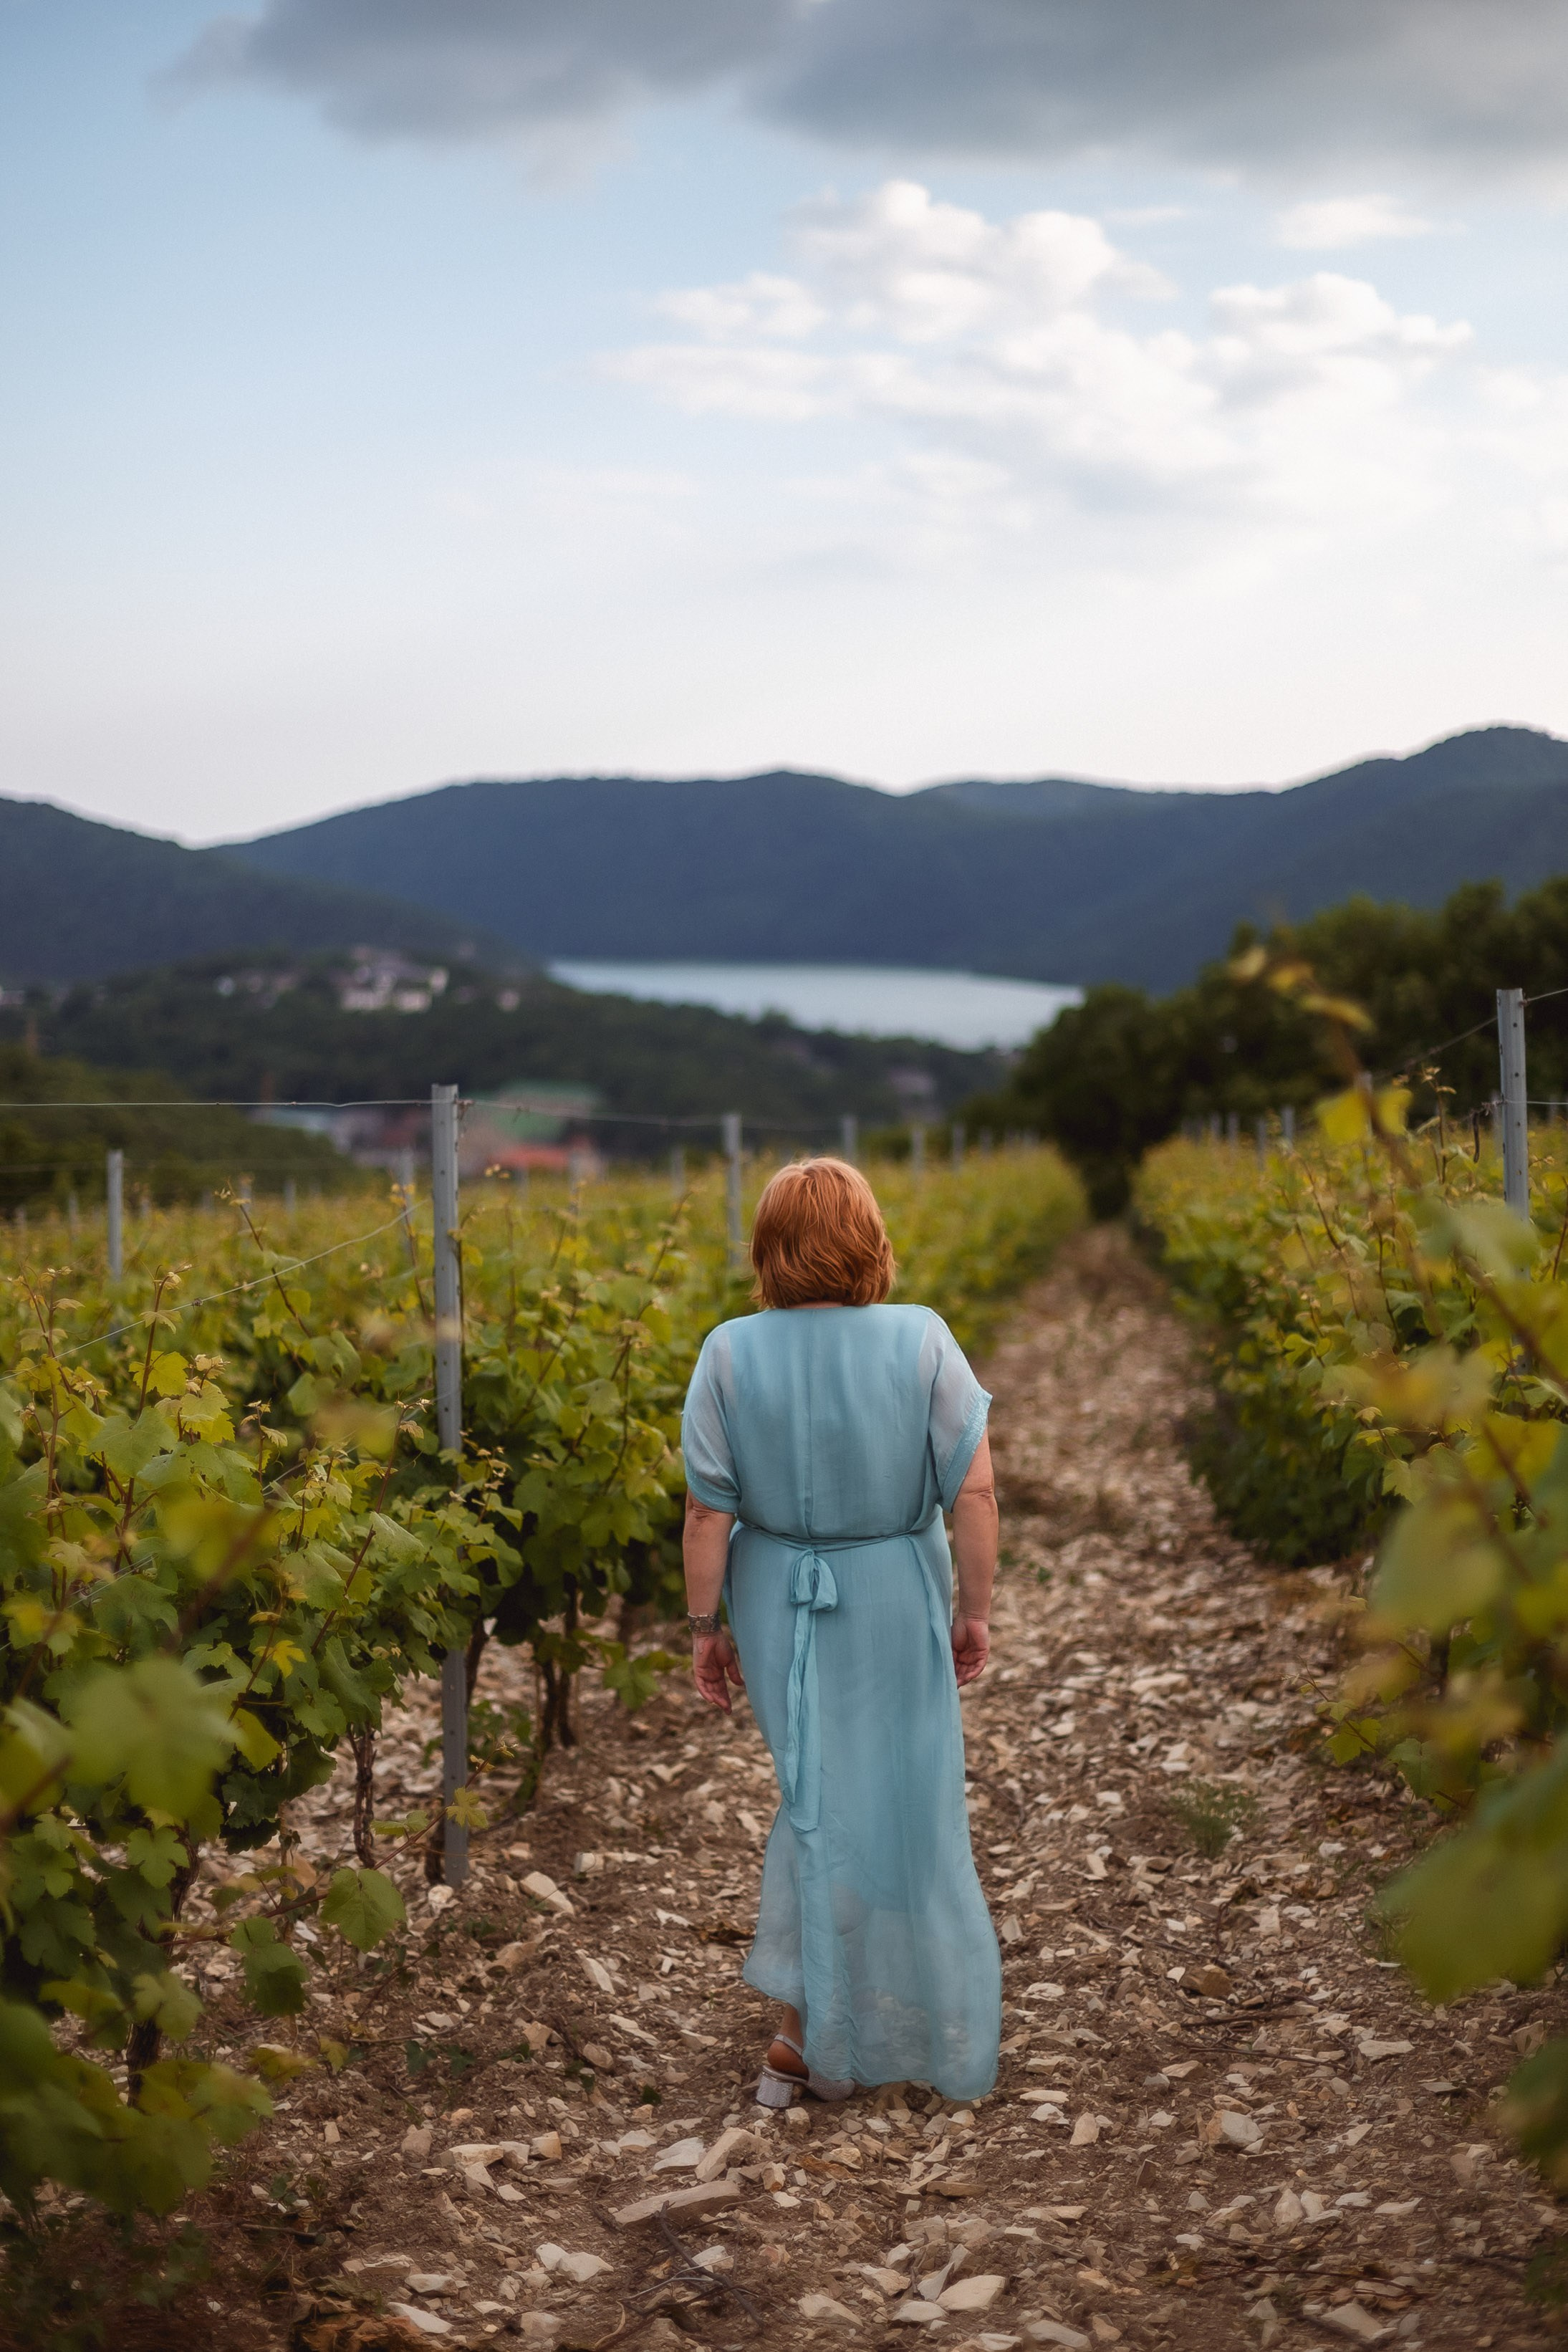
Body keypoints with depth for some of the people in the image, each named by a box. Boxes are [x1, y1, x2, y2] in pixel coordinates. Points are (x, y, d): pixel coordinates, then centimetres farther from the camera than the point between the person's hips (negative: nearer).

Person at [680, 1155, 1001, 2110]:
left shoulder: (729, 1353, -9)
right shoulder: (922, 1341, -12)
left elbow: (709, 1510, -7)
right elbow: (974, 1493, -11)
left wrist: (705, 1626, 3)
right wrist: (975, 1609, 1)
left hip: (778, 1606, 2)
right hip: (894, 1606, -2)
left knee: (817, 1804, 18)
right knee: (897, 1810, 12)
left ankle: (814, 2028, 23)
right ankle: (810, 2038, 20)